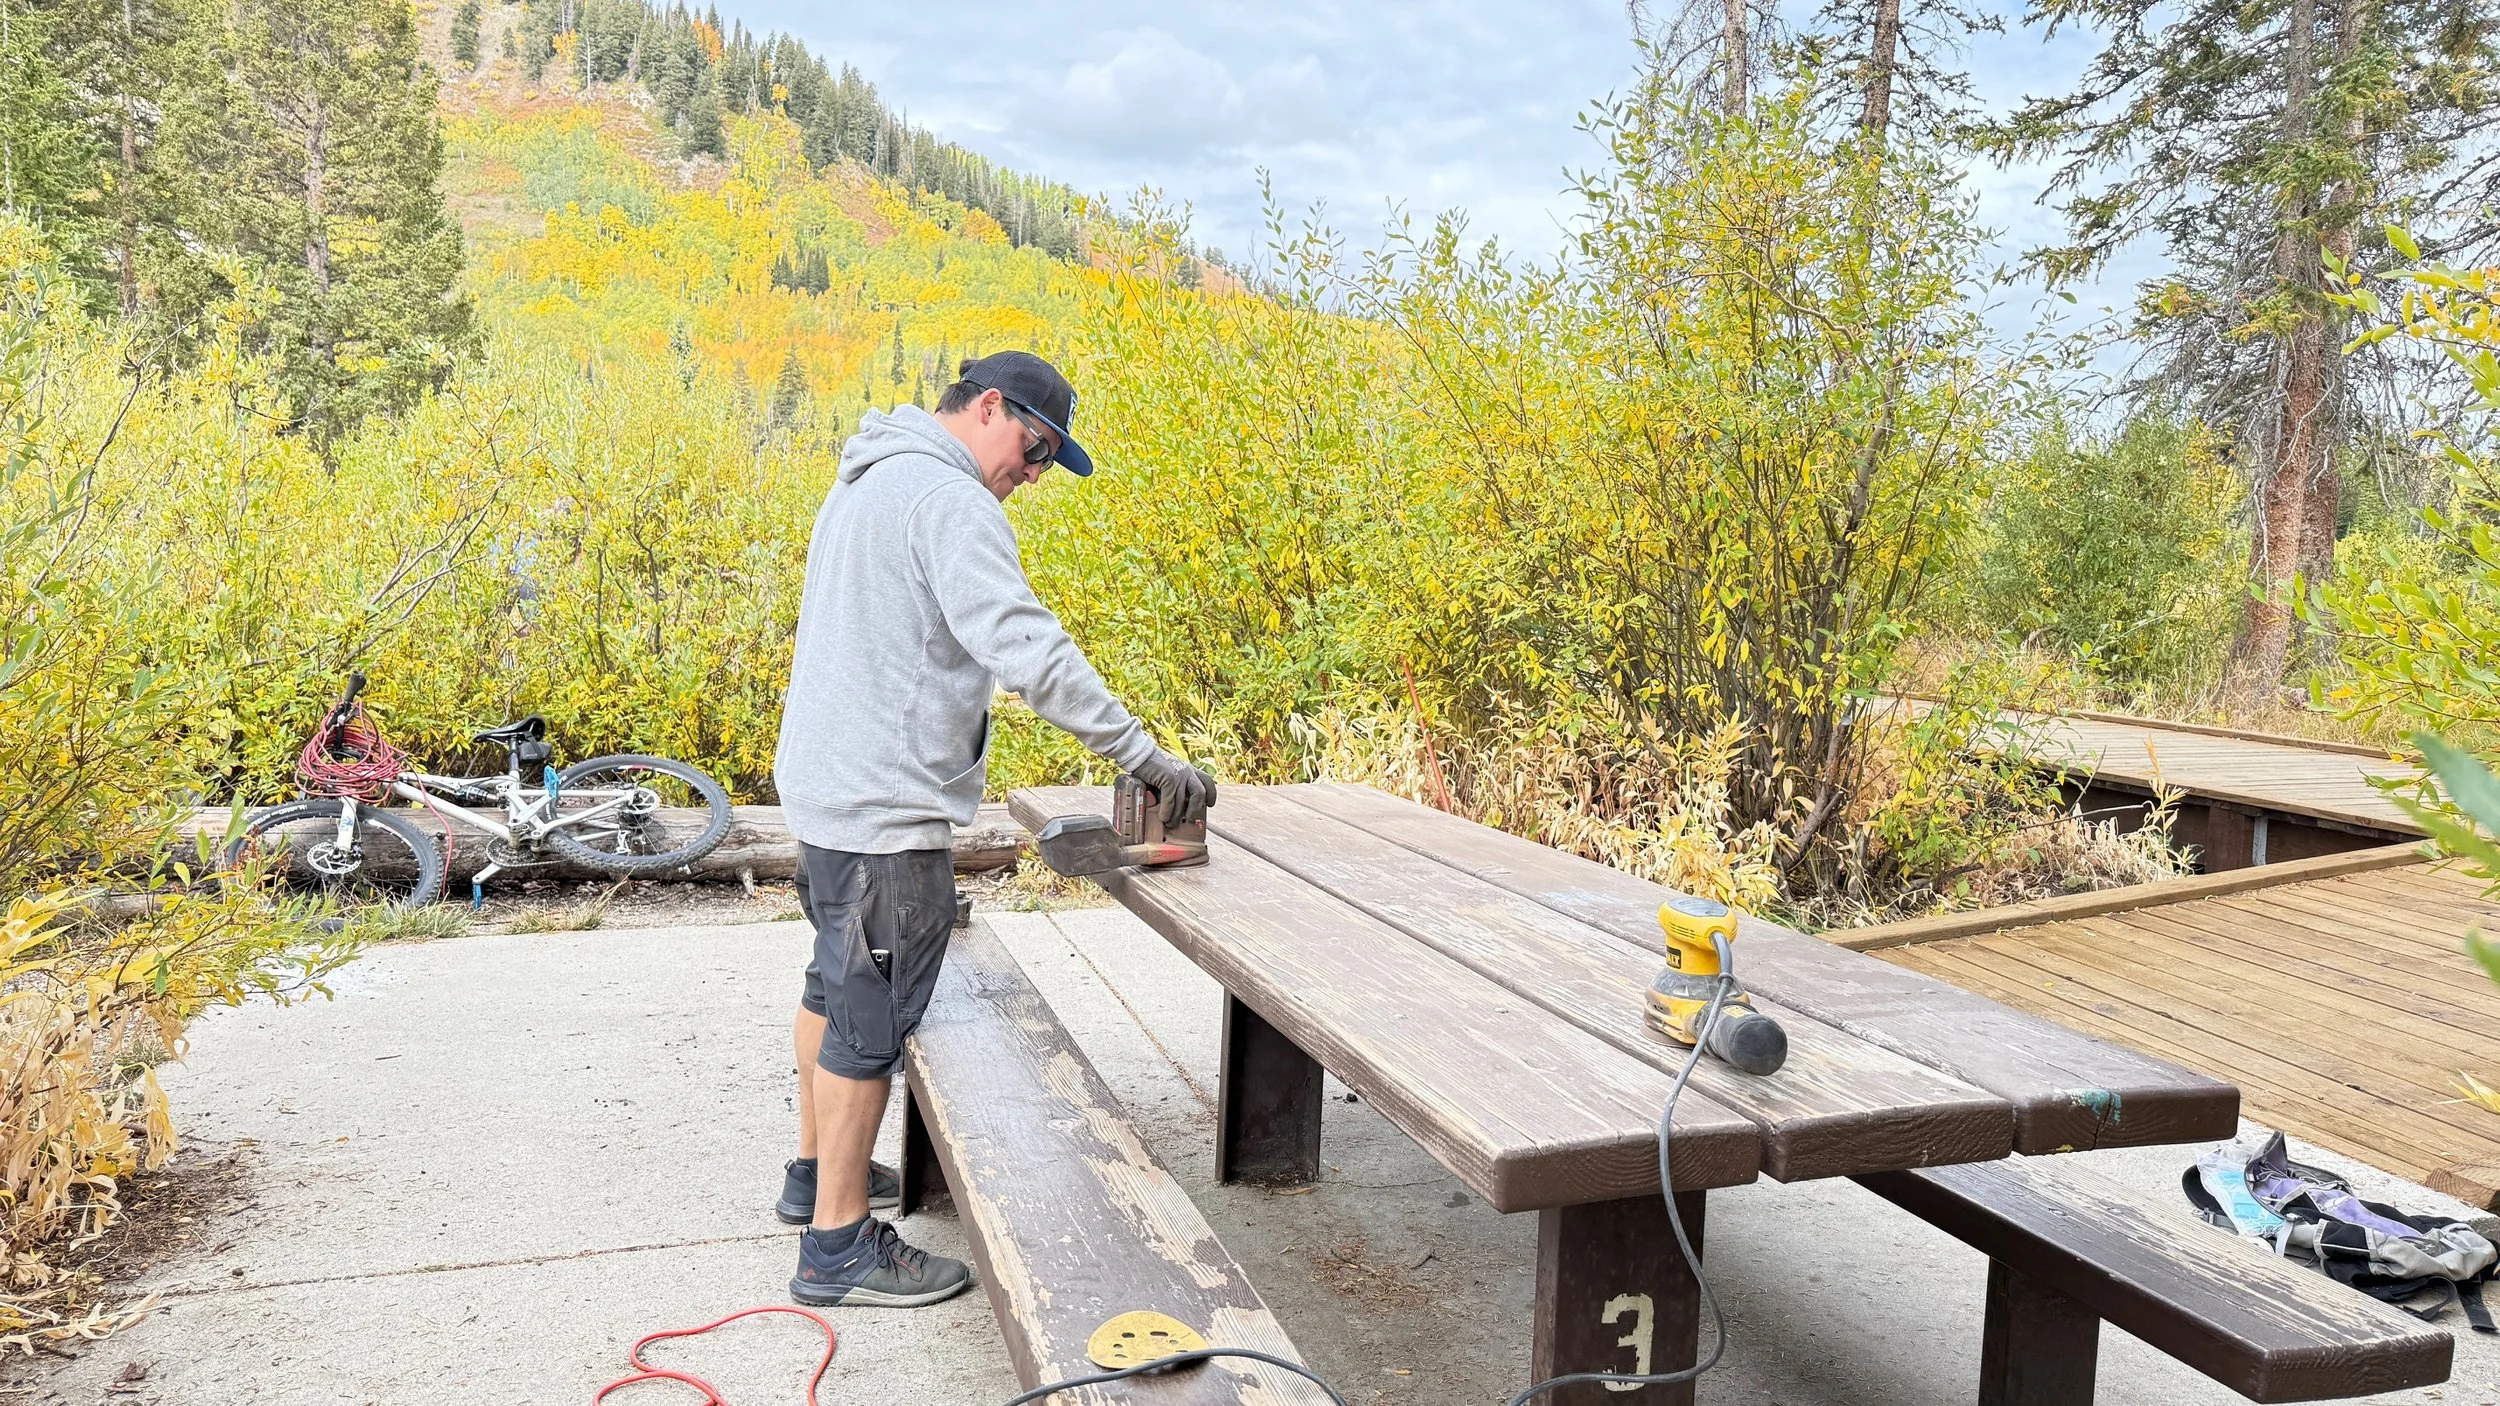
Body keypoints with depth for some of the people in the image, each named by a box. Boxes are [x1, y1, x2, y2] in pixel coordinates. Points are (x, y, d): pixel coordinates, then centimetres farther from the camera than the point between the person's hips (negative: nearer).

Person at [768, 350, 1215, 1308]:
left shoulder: (868, 479, 15)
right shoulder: (948, 501, -18)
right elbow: (1029, 651, -28)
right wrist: (1145, 756, -26)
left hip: (827, 789, 11)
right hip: (887, 809, -11)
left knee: (836, 983, 23)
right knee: (871, 1020, -1)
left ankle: (818, 1171, 40)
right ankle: (840, 1245, 10)